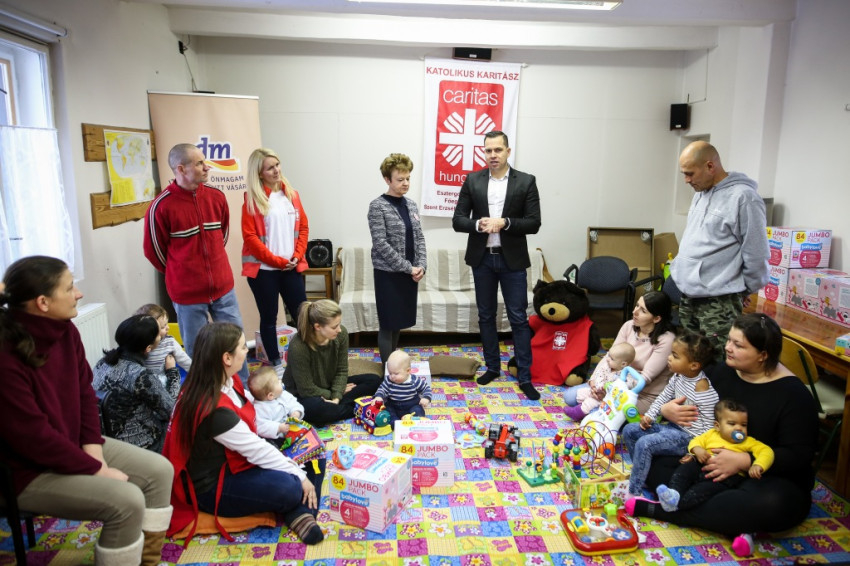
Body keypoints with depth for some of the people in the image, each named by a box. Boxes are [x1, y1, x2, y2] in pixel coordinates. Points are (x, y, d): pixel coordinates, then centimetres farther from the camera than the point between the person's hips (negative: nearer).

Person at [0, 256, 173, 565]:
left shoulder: (65, 330, -4)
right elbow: (34, 438, -26)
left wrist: (93, 449, -6)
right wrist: (97, 470, -19)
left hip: (73, 445, 9)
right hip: (29, 471, -8)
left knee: (159, 470, 1)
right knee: (127, 500, -23)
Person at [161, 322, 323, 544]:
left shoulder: (226, 382, -3)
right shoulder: (214, 409, -32)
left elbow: (252, 426, 3)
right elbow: (256, 449, -25)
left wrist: (293, 465, 0)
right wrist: (299, 475, -16)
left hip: (231, 461, 10)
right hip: (211, 487, -10)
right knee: (289, 488, -26)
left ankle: (300, 513, -13)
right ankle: (299, 511, 7)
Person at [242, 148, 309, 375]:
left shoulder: (292, 194, 8)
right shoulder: (252, 199, -6)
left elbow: (303, 227, 9)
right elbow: (250, 236, -11)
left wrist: (297, 256, -5)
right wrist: (277, 261, -13)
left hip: (291, 267, 4)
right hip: (263, 268, -4)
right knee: (269, 317, 8)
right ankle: (275, 363, 21)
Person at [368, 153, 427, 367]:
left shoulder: (411, 205, 9)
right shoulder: (378, 206, -11)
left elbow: (419, 238, 10)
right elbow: (380, 244, -17)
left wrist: (421, 266, -6)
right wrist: (408, 268, -17)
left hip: (410, 274, 6)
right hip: (388, 273, -6)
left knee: (399, 321, 15)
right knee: (388, 324, 1)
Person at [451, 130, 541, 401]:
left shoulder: (526, 182, -2)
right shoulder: (472, 180, 3)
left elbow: (534, 223, -6)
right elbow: (458, 220, 1)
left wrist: (504, 222, -20)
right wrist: (478, 224, -18)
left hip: (512, 259, -2)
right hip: (482, 258, 3)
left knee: (519, 318, 1)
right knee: (486, 316, 12)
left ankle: (525, 377, 10)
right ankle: (492, 367, 28)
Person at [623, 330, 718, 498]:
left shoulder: (702, 387, -25)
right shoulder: (678, 376, -2)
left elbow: (709, 423, -19)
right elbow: (664, 396, 13)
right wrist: (650, 415, 2)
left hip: (688, 436, -9)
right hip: (672, 426, 9)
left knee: (644, 444, -24)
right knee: (629, 430, 5)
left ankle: (633, 492, -12)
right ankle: (640, 472, 19)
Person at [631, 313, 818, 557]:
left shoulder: (792, 393, -13)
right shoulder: (723, 371, 2)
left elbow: (798, 455, -17)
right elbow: (694, 408, 11)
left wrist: (743, 461, -30)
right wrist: (667, 409, -13)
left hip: (771, 476, -5)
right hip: (711, 461, 5)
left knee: (770, 504, -41)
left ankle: (663, 510, -31)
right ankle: (733, 519, -28)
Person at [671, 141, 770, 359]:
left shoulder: (743, 197, -15)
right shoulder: (700, 194, 13)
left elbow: (756, 254, -13)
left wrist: (745, 291, -2)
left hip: (719, 302, -8)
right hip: (688, 295, 9)